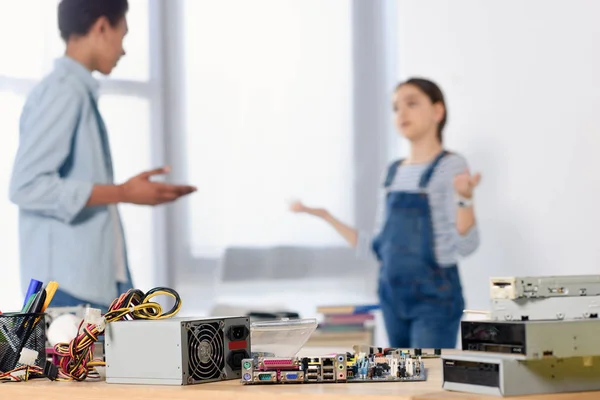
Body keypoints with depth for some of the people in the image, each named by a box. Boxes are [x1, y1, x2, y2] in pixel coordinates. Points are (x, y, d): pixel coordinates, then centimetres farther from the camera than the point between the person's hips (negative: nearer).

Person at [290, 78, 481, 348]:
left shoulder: (451, 166, -8)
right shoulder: (394, 173, 11)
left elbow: (465, 245, -17)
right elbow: (377, 246, 13)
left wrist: (465, 197, -35)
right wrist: (324, 215, 11)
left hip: (435, 298, -7)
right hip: (394, 296, 7)